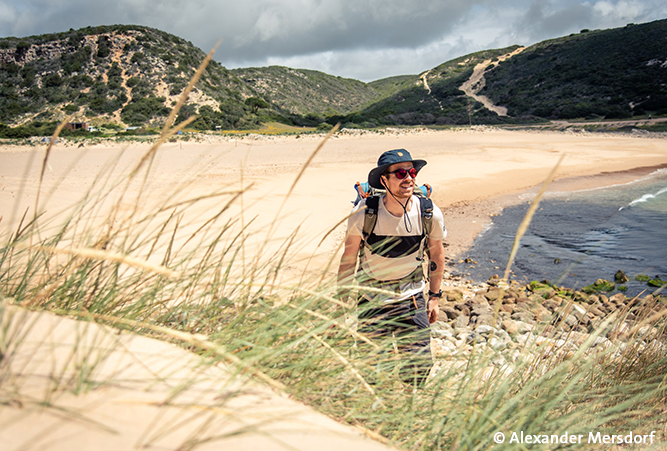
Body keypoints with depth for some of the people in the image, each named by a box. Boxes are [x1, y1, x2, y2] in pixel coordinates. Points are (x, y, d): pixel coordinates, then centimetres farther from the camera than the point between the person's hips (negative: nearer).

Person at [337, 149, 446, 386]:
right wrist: (341, 300, 1)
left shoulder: (430, 214, -14)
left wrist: (434, 296, 10)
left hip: (411, 298, 1)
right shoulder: (363, 213, -19)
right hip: (371, 300, -1)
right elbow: (348, 259, -4)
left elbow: (437, 255, 5)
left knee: (419, 366, 4)